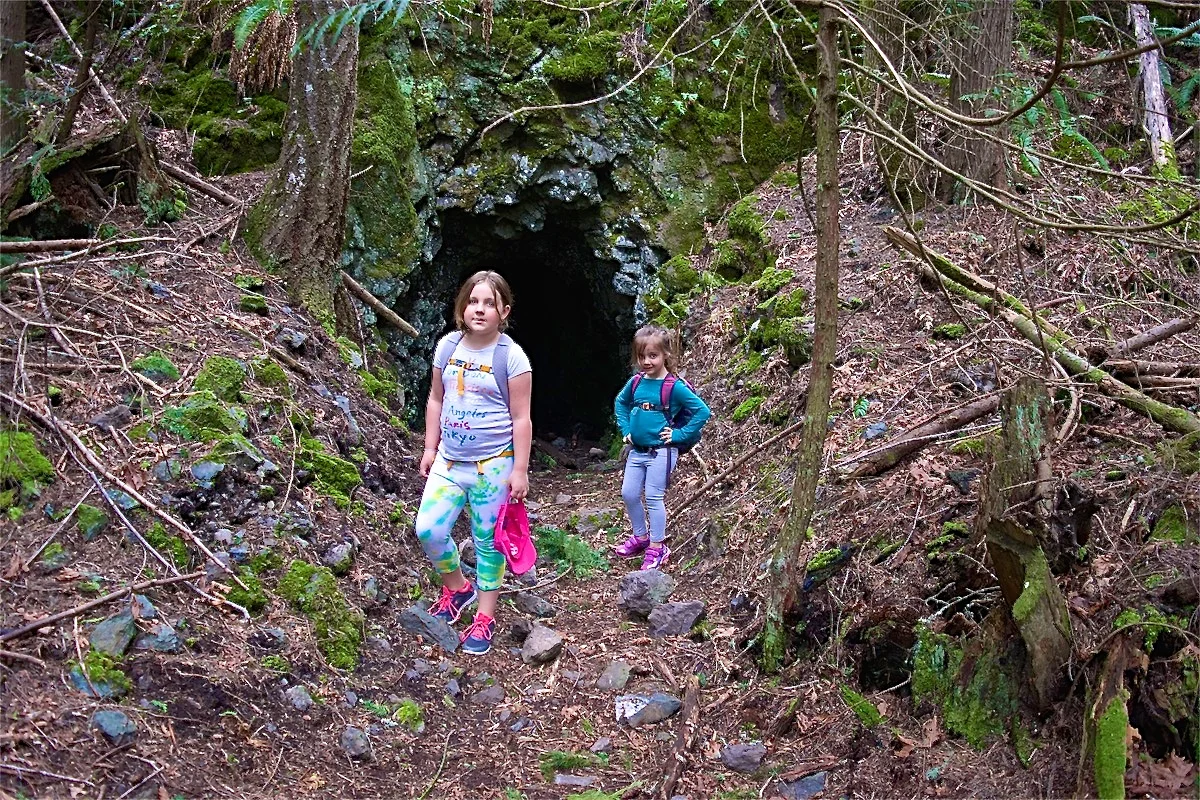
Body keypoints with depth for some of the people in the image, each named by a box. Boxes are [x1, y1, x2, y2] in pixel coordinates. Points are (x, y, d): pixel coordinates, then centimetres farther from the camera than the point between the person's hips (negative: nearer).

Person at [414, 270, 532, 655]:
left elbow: (521, 418, -10)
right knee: (429, 529, -2)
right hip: (449, 461, 5)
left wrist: (519, 470, -11)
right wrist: (430, 449, 10)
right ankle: (457, 587, 25)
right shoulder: (447, 346, 1)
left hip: (493, 465, -4)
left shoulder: (511, 356, -12)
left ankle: (485, 617, 21)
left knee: (488, 541, 6)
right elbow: (435, 400, 11)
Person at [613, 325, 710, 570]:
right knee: (628, 494, 10)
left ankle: (657, 548, 12)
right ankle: (640, 537, 30)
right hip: (637, 450, 6)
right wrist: (626, 429, 11)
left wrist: (679, 435, -14)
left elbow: (702, 411, -15)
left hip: (661, 451, -6)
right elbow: (620, 403, 22)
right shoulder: (636, 382, 2)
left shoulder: (674, 387, -14)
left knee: (654, 498, -1)